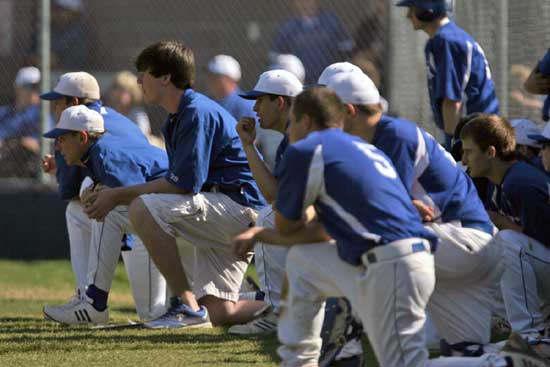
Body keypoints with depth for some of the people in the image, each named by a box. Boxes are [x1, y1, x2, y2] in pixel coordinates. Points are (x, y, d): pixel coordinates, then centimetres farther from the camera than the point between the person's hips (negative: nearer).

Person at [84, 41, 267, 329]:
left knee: (143, 209, -25)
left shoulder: (197, 113, -15)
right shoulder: (174, 120, 17)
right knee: (218, 312, 4)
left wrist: (118, 195, -16)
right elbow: (175, 182, 15)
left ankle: (186, 304, -22)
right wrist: (114, 195, 5)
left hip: (241, 208, -10)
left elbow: (184, 185, -22)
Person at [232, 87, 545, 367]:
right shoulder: (365, 149, 25)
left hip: (391, 270, -9)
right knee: (302, 259, 25)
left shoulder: (305, 150, 0)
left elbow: (285, 226, 9)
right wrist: (259, 235, 35)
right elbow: (325, 231, 29)